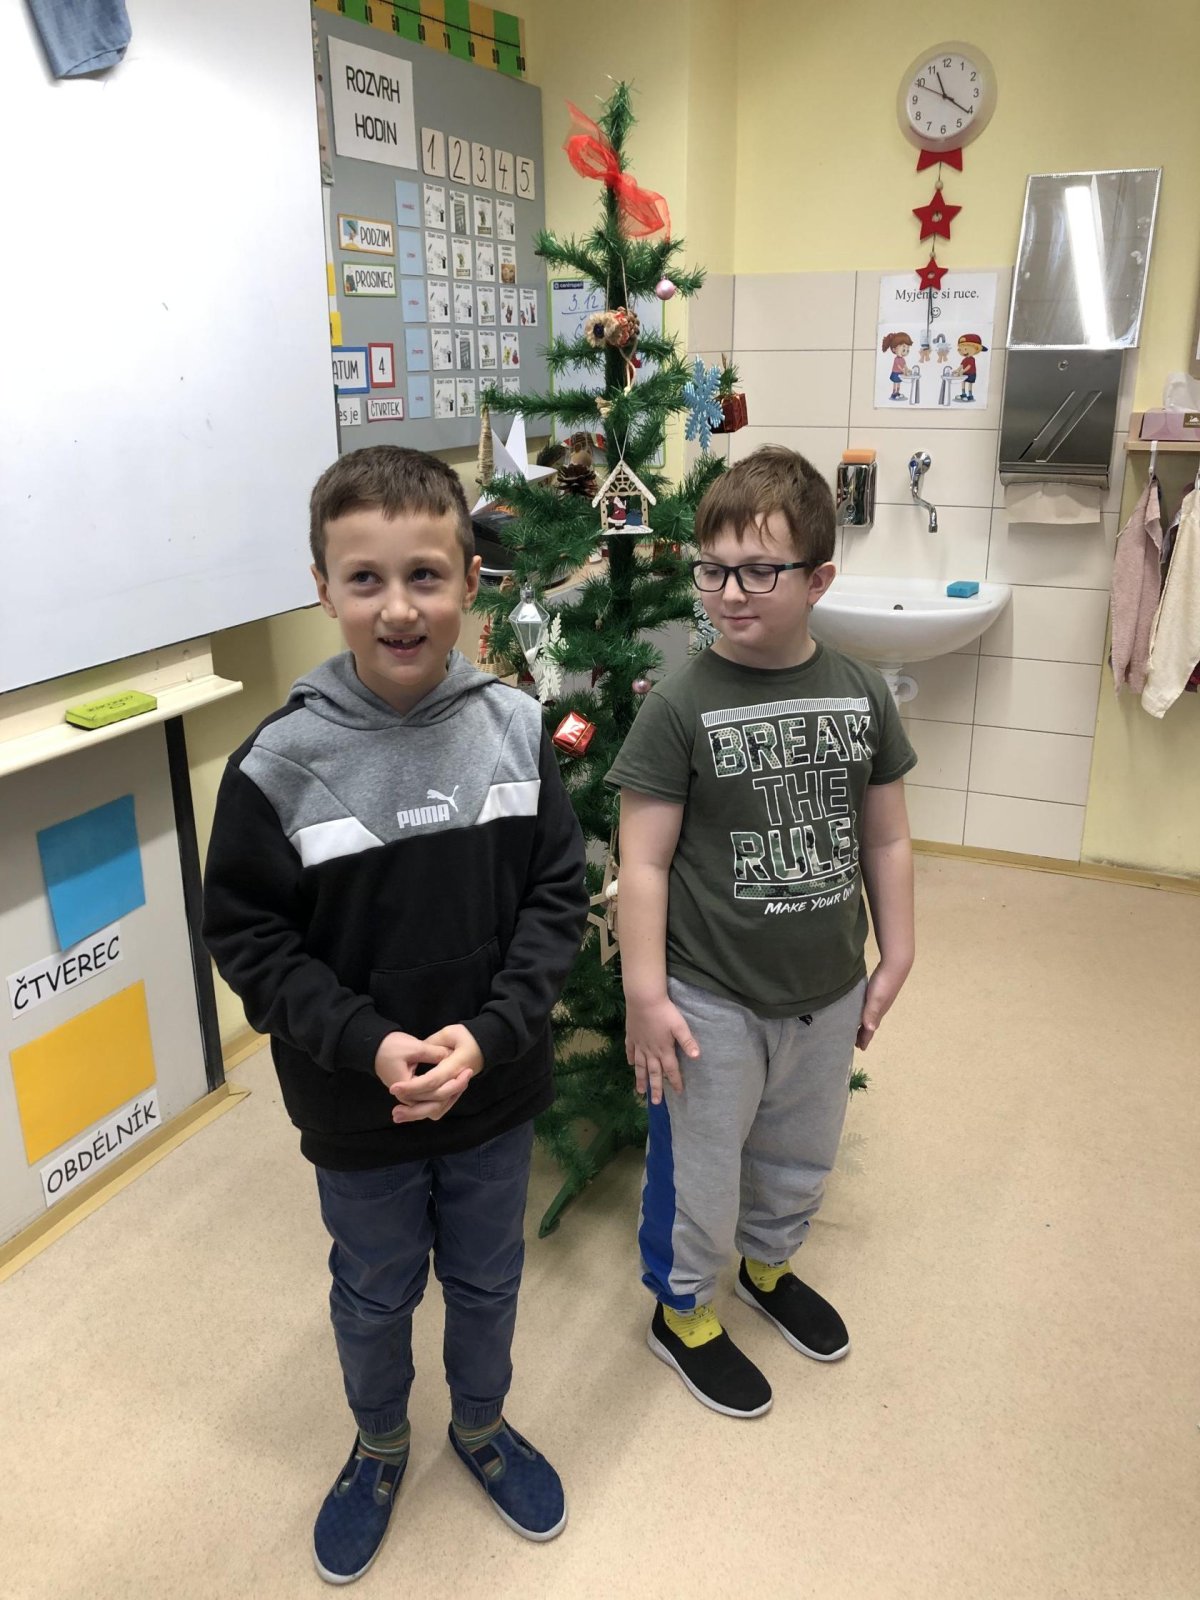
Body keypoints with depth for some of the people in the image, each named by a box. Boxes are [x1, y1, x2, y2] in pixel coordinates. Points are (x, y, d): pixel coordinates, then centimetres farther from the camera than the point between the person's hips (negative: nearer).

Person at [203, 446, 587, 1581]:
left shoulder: (514, 728, -12)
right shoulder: (280, 763, -18)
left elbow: (558, 893, -7)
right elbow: (248, 937, -12)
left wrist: (490, 1033, -18)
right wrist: (368, 1048, -21)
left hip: (494, 1094, 2)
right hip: (357, 1111, -1)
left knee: (486, 1278, 24)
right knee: (375, 1292, 23)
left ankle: (481, 1424, 54)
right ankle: (379, 1444, 53)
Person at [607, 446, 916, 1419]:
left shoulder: (861, 693, -4)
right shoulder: (682, 705, -17)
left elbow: (885, 837, 5)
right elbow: (644, 860, -15)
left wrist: (896, 956, 9)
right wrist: (646, 994, -15)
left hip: (829, 992, 5)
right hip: (712, 999, -4)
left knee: (802, 1155, 25)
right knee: (699, 1170, 14)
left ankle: (769, 1264, 54)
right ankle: (683, 1312, 41)